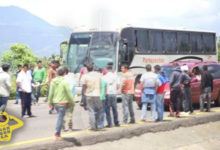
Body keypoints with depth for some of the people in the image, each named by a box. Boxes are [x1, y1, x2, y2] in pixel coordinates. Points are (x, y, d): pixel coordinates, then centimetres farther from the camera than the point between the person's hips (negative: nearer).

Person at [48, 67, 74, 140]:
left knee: (60, 117, 22)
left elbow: (51, 93, 6)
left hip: (55, 102, 6)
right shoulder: (64, 82, -14)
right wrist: (72, 101, 0)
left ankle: (58, 133, 23)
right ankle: (57, 134, -3)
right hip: (62, 102, -6)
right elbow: (68, 93, -11)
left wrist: (50, 102, 15)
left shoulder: (53, 81, 2)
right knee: (60, 118, -2)